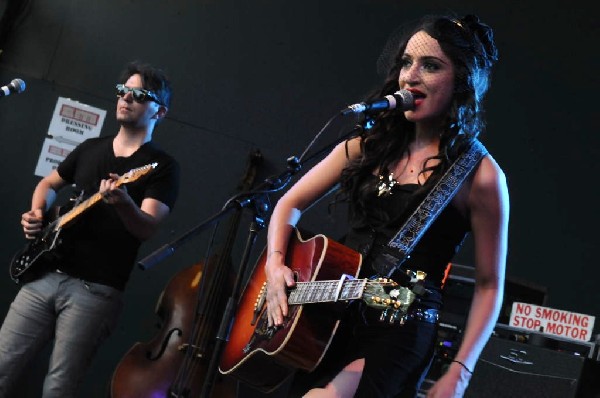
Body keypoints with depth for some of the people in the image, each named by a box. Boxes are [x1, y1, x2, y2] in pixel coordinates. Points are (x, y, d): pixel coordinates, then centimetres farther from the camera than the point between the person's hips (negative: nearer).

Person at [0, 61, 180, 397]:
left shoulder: (163, 166, -2)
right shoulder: (91, 148, 16)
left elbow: (146, 228, -15)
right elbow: (49, 183, 30)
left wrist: (122, 203, -36)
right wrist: (38, 212, 8)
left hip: (96, 290, -5)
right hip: (45, 275, 5)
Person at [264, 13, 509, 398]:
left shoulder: (480, 175, -7)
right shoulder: (371, 144, 7)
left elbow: (489, 285, -4)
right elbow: (290, 204, 12)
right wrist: (276, 263, -5)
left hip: (401, 331, -5)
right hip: (327, 314, 5)